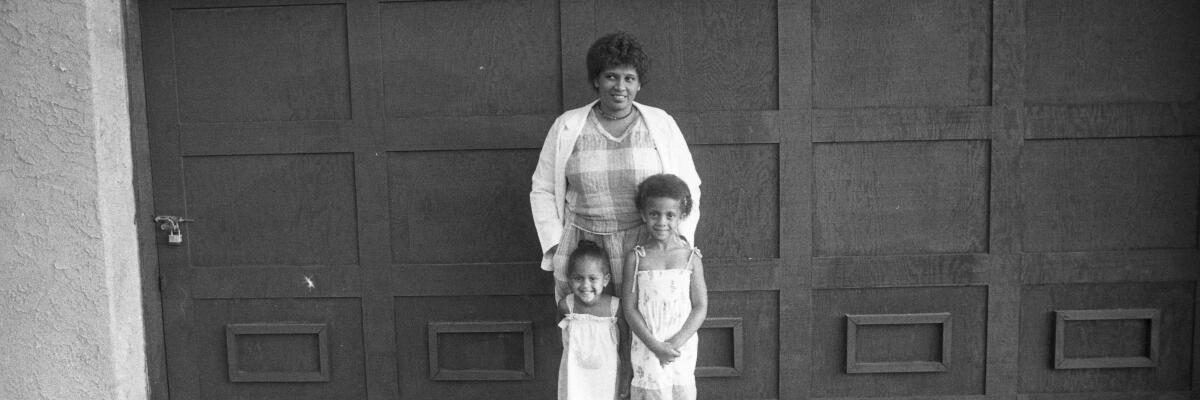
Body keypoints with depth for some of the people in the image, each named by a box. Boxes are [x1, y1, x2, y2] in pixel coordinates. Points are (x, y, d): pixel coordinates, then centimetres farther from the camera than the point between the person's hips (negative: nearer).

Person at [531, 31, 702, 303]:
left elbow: (687, 188, 9)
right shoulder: (567, 128, 5)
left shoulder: (661, 125, 5)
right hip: (583, 251, 1)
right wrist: (555, 246, 2)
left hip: (647, 249, 0)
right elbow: (543, 190, 10)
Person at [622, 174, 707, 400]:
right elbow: (630, 308, -4)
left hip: (681, 348, 0)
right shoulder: (636, 258, -1)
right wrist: (655, 345, -13)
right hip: (647, 349, 0)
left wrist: (675, 343, -13)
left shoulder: (691, 258, 0)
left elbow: (700, 308, -2)